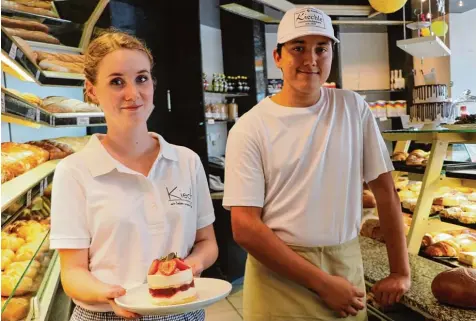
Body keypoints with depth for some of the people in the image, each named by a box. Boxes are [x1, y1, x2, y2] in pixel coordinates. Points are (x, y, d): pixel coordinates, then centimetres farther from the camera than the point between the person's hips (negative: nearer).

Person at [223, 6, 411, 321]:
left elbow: (385, 191, 3)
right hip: (279, 276, -2)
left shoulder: (354, 108, 0)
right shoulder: (250, 128, -11)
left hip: (347, 268, 3)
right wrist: (322, 283, -14)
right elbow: (245, 228, -14)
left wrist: (401, 271, 1)